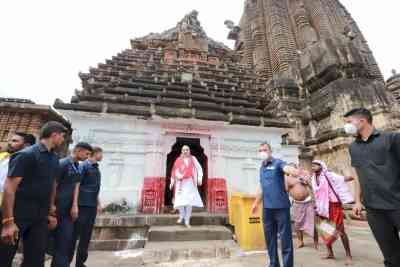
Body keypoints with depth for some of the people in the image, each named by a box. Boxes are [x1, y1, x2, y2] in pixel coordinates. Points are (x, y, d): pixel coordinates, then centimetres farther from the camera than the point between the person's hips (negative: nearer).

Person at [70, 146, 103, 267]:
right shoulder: (83, 166, -9)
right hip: (82, 205, -7)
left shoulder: (97, 169, 13)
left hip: (92, 206, 7)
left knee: (86, 235, 13)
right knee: (75, 234, 3)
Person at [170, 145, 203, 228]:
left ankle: (187, 221, 10)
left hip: (190, 183, 0)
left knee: (189, 201, -3)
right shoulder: (178, 160, 7)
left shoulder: (193, 159, 7)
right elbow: (174, 171, 11)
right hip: (180, 183, 1)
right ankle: (182, 216, 24)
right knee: (180, 200, -3)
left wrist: (199, 178, -6)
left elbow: (199, 168, 5)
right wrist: (172, 182, 12)